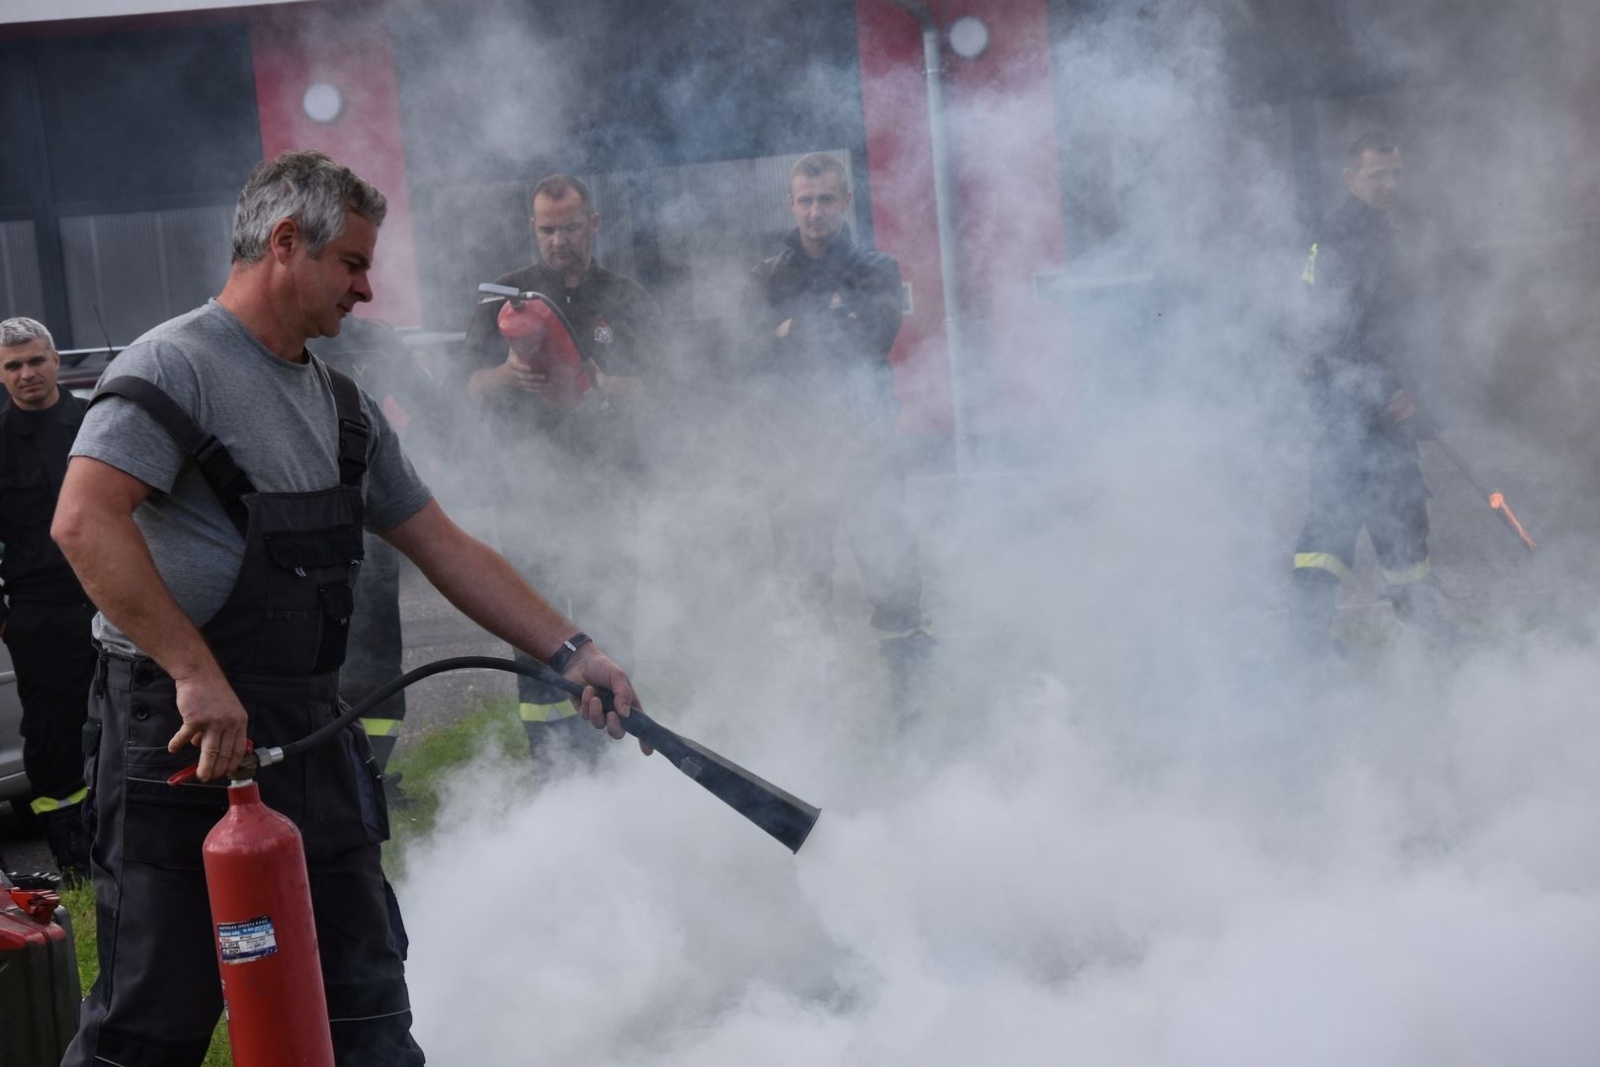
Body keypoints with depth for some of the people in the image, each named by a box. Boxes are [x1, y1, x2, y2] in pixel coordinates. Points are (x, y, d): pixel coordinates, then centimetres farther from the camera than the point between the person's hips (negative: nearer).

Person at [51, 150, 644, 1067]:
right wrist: (198, 674, -26)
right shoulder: (177, 366, -10)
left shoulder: (344, 408, 17)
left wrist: (573, 651, 14)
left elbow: (447, 549, 20)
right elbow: (86, 523, -23)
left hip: (310, 735, 8)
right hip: (187, 733, -8)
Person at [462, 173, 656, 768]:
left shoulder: (625, 300, 10)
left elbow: (644, 392, -1)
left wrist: (596, 388, -23)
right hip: (528, 483, 0)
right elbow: (475, 390, 2)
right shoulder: (505, 296, 11)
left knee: (610, 623, -2)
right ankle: (554, 762, -1)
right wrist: (510, 373, -21)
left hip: (607, 486, 0)